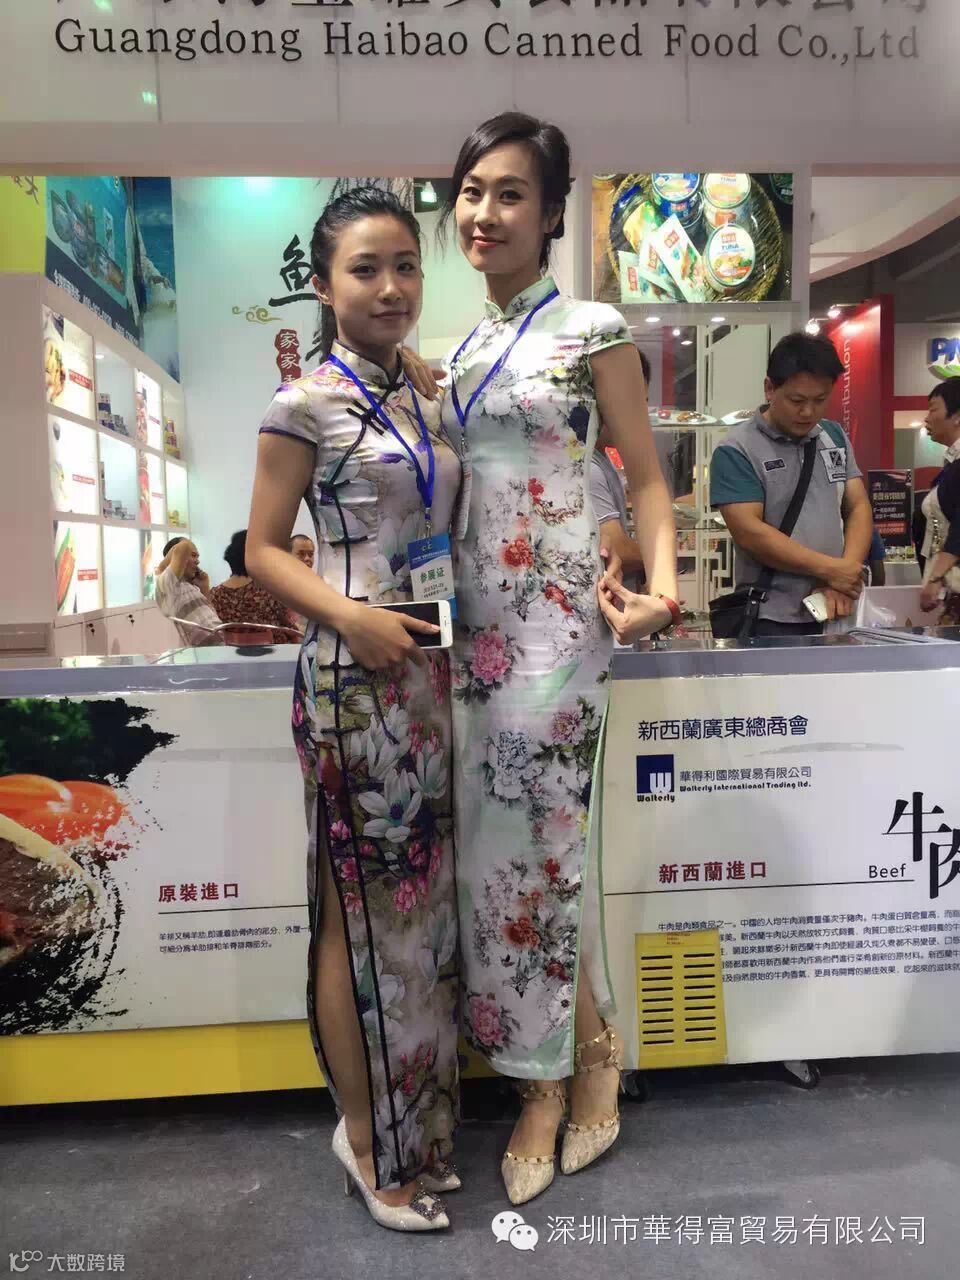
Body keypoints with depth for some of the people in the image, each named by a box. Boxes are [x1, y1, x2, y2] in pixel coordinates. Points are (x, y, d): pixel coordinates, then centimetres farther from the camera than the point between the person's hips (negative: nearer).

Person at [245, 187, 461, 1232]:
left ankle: (416, 1119, 34)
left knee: (423, 900, 15)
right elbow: (264, 551, -7)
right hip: (354, 676, -7)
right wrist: (351, 617, -21)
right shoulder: (307, 403, -6)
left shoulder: (422, 400, 15)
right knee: (362, 907, 3)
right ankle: (367, 1136, 25)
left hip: (430, 674, 7)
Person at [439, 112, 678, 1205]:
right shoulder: (464, 349, 16)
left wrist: (661, 582, -20)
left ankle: (550, 1078, 23)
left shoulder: (592, 331, -3)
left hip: (554, 615, -6)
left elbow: (646, 476, -3)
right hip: (474, 616, 7)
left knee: (535, 836, -1)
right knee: (491, 837, 9)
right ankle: (581, 1049, 30)